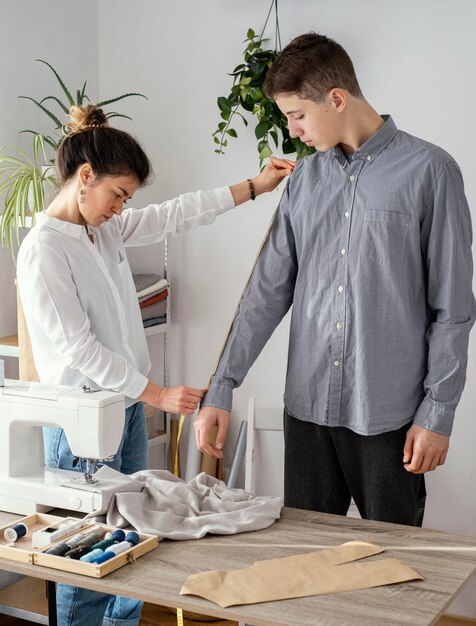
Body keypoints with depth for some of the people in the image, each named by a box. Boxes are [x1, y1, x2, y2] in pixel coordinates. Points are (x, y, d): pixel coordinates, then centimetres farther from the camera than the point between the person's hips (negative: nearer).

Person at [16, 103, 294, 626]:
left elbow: (176, 215, 14)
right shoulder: (43, 249, -17)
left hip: (127, 408, 9)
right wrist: (158, 394, -20)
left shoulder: (106, 229, 8)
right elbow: (79, 349, -20)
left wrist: (255, 186, 12)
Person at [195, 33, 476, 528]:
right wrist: (221, 389, 2)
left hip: (389, 412, -4)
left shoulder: (429, 171, -6)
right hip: (308, 406, 4)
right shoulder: (304, 181, 8)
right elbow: (268, 291, 7)